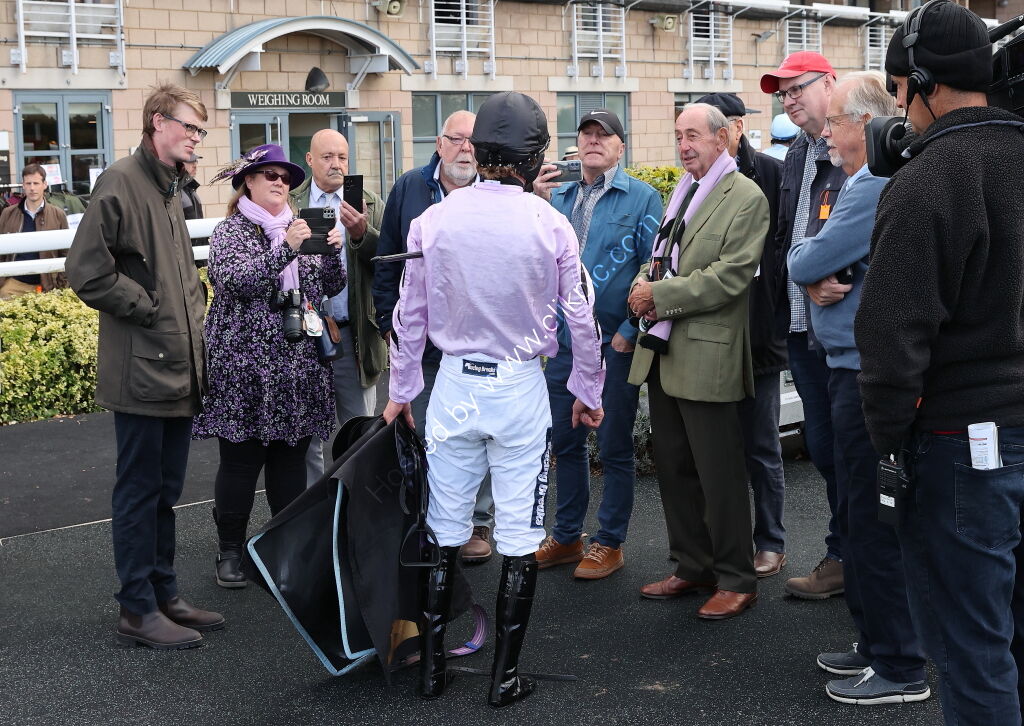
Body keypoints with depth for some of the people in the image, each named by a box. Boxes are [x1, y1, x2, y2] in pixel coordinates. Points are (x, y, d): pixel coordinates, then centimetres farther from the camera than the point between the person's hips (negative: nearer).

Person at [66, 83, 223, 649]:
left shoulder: (168, 189, 18)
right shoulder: (121, 181, -10)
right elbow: (87, 270, -18)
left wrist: (193, 314, 13)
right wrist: (150, 309, -13)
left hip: (179, 369, 9)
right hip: (142, 370, -9)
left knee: (165, 491, 14)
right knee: (139, 491, 0)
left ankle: (164, 597, 24)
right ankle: (138, 610, 8)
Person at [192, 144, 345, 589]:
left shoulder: (299, 228, 15)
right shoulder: (230, 232, 0)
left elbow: (331, 287, 13)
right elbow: (235, 281, -18)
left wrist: (332, 253, -6)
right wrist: (286, 250, -25)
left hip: (298, 366, 5)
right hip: (246, 366, -5)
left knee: (292, 459, 8)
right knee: (241, 460, -1)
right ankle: (230, 550, 11)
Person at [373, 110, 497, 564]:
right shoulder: (409, 189, 4)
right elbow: (388, 261, 8)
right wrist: (388, 320, 4)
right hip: (420, 342, 2)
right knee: (420, 435, 10)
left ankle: (478, 523, 20)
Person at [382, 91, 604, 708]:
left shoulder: (432, 221, -3)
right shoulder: (549, 224, -7)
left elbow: (409, 316, 4)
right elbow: (583, 317, -1)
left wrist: (402, 391, 16)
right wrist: (588, 391, 13)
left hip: (453, 385, 2)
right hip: (521, 386, -2)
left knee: (445, 534, 11)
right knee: (520, 539, 6)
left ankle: (432, 666, 19)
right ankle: (506, 676, 13)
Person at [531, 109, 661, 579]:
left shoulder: (642, 198, -5)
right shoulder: (558, 196, 10)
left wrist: (630, 329, -14)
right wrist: (537, 203, -11)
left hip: (615, 342, -5)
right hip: (565, 339, 5)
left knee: (614, 447, 6)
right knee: (565, 441, 14)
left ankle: (610, 543, 18)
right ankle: (567, 536, 28)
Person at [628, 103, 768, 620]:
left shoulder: (745, 198, -9)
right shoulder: (680, 192, 17)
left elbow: (729, 276, -18)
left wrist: (660, 295, -17)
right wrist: (644, 283, -1)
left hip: (706, 357, -8)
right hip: (662, 352, 8)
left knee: (719, 475, -1)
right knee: (674, 468, 14)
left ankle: (736, 579, 12)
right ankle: (692, 567, 27)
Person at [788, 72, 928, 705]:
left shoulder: (875, 188, -19)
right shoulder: (869, 181, 15)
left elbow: (805, 265, -19)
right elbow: (823, 269, 17)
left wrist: (804, 255, 3)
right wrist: (824, 280, -4)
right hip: (860, 367, 11)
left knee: (873, 523, -3)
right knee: (862, 516, 17)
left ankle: (899, 668, 6)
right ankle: (875, 645, 29)